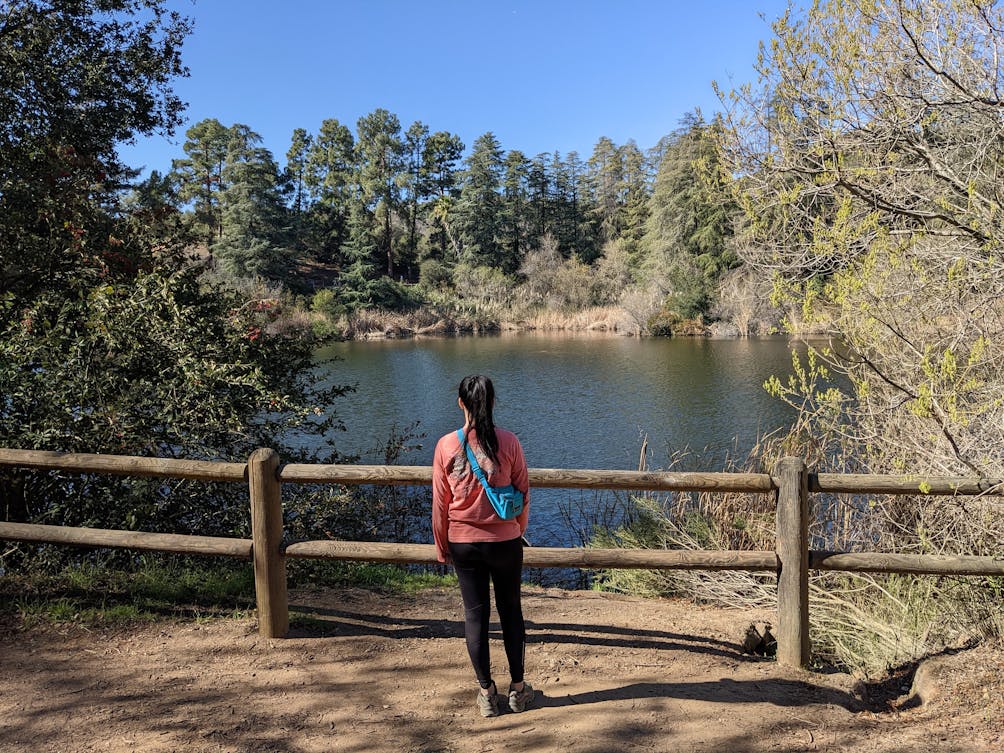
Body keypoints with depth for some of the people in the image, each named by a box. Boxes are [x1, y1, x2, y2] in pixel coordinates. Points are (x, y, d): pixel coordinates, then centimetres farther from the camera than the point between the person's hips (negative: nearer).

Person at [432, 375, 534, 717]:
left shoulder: (446, 445, -9)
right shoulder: (508, 442, -10)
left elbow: (440, 502, -3)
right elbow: (523, 492, -2)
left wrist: (441, 546, 9)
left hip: (463, 542, 0)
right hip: (505, 540, 0)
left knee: (475, 614, 10)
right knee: (511, 610, 14)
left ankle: (487, 693, 18)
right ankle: (517, 688, 24)